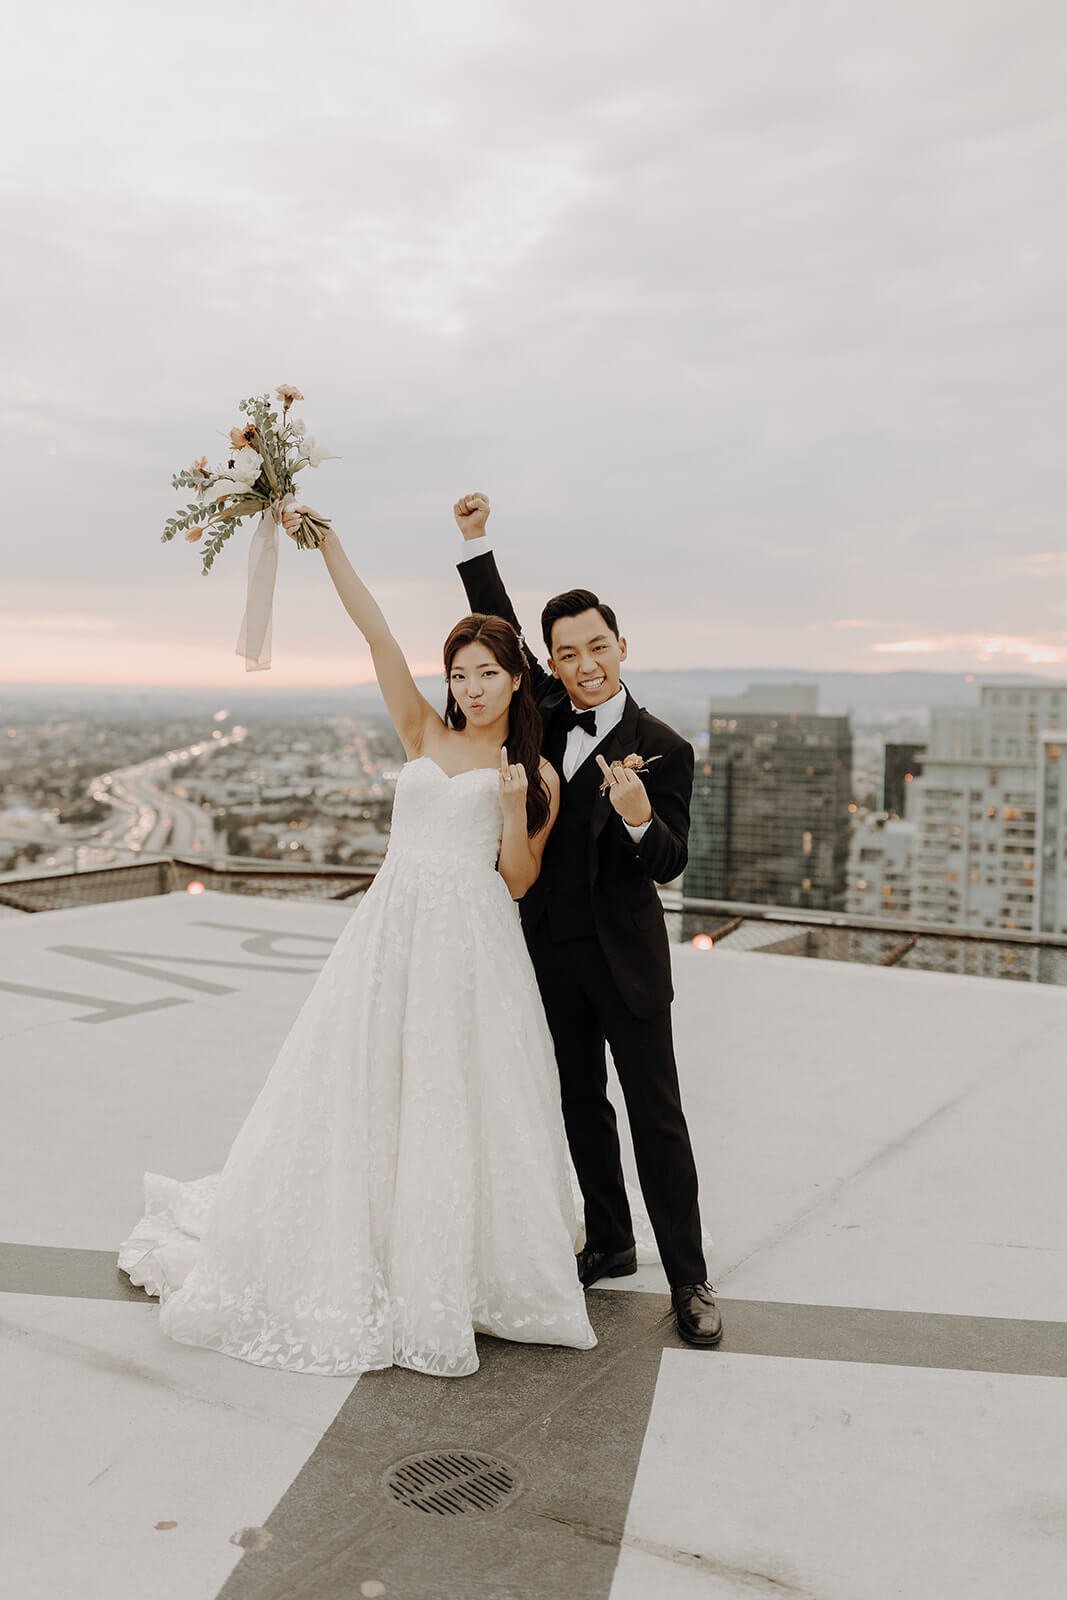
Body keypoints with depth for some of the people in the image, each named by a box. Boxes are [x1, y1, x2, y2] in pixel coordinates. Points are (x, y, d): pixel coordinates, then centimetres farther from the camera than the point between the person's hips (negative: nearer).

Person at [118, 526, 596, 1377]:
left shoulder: (536, 775, 7)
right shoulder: (424, 735, 10)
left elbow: (518, 883, 5)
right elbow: (376, 631, 2)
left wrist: (514, 807, -10)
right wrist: (324, 540, -3)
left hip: (475, 943, -2)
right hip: (394, 932, 2)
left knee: (467, 1107, 0)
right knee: (366, 1098, 6)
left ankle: (464, 1273, 16)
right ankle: (360, 1267, 22)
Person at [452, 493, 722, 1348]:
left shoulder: (663, 748, -10)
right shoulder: (548, 713, 3)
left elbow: (670, 863, -12)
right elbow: (499, 630, 9)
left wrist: (639, 817, -33)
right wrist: (476, 541, 1)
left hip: (625, 957, -5)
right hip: (552, 950, 5)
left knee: (657, 1117, 1)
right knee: (583, 1107, 16)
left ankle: (689, 1279, 11)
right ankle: (611, 1242, 33)